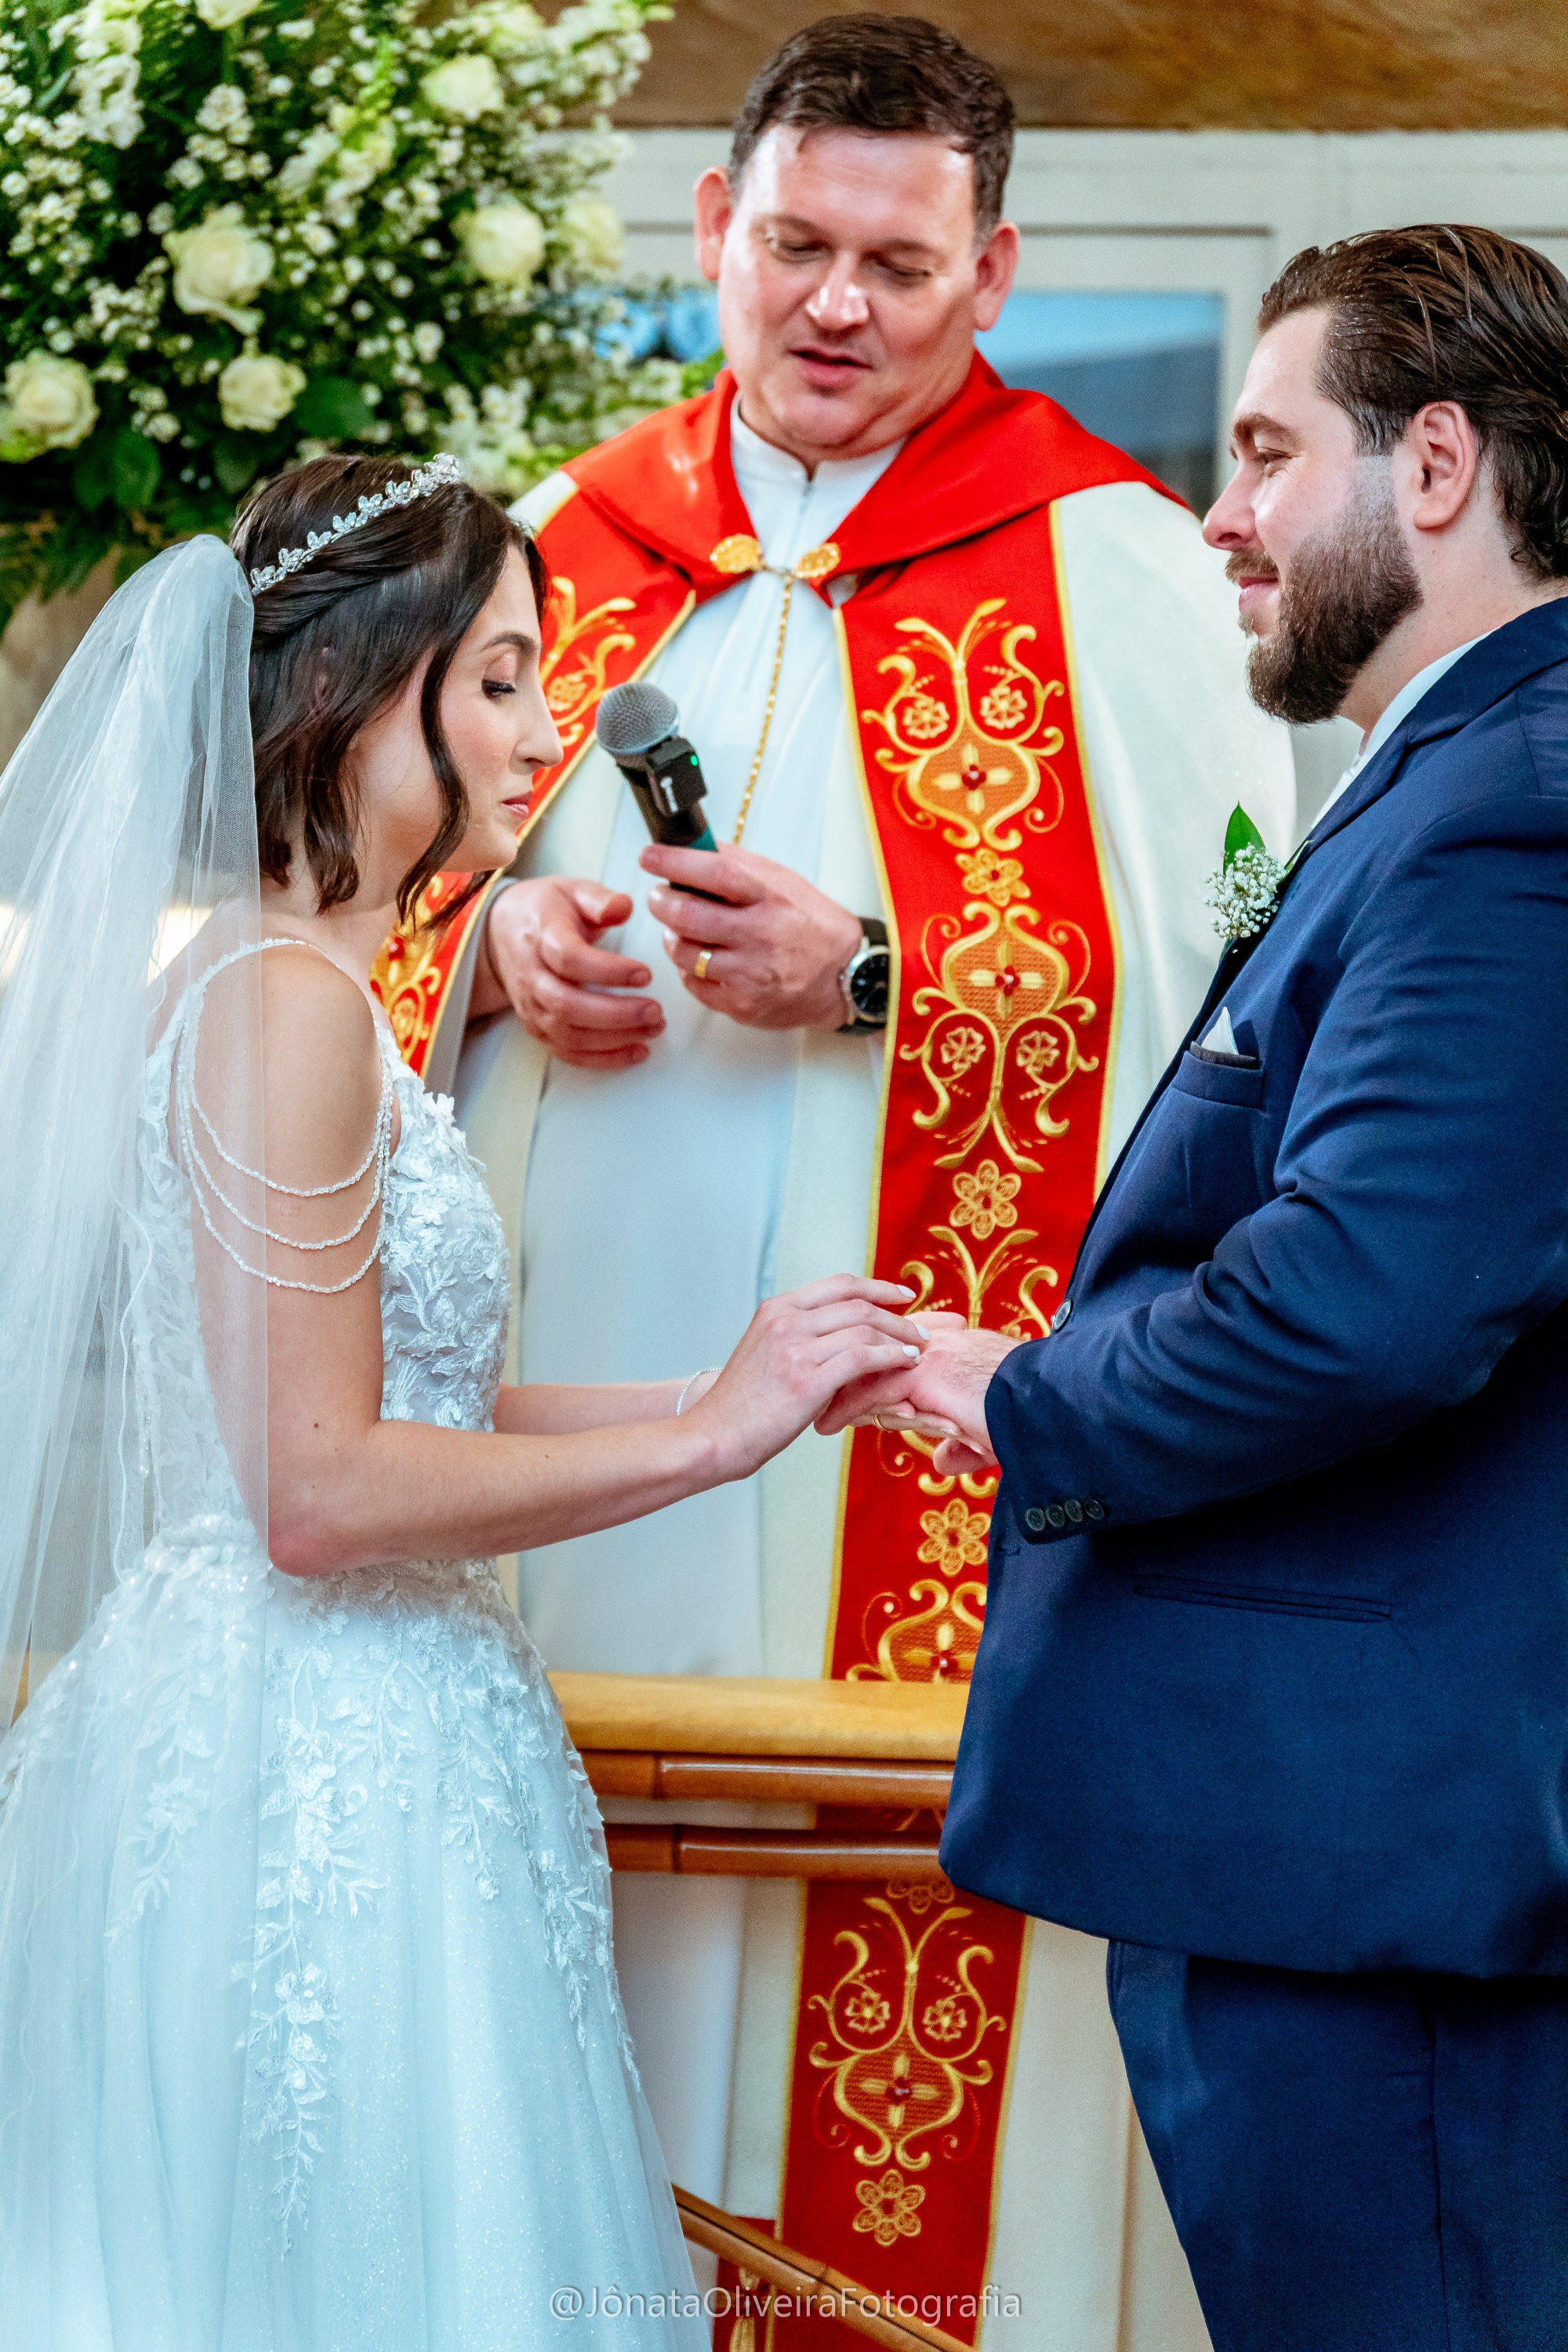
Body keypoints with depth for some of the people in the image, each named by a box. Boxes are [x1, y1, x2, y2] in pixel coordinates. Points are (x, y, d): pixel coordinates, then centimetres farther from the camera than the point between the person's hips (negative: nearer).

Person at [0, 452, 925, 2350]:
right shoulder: (288, 1003, -16)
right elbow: (319, 1492, -21)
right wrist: (709, 1437, -14)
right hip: (325, 1779, -10)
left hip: (261, 1745, 10)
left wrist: (728, 1390, 9)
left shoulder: (234, 972, 13)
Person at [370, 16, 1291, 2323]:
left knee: (872, 1936, -6)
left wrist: (874, 983, -18)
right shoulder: (581, 539, 14)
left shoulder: (1103, 567, -1)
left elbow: (1208, 984, -7)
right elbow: (397, 881, 21)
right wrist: (500, 934, -2)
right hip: (575, 1368, 4)